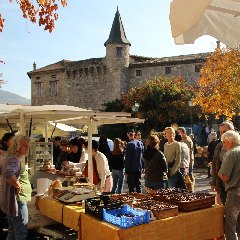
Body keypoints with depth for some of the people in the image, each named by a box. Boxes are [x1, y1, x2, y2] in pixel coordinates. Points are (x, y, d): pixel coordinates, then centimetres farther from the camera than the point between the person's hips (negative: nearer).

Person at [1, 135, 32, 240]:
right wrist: (18, 186, -26)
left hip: (11, 201, 10)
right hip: (17, 201, -10)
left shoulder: (11, 158, 11)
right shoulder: (15, 159, -21)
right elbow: (9, 174, -41)